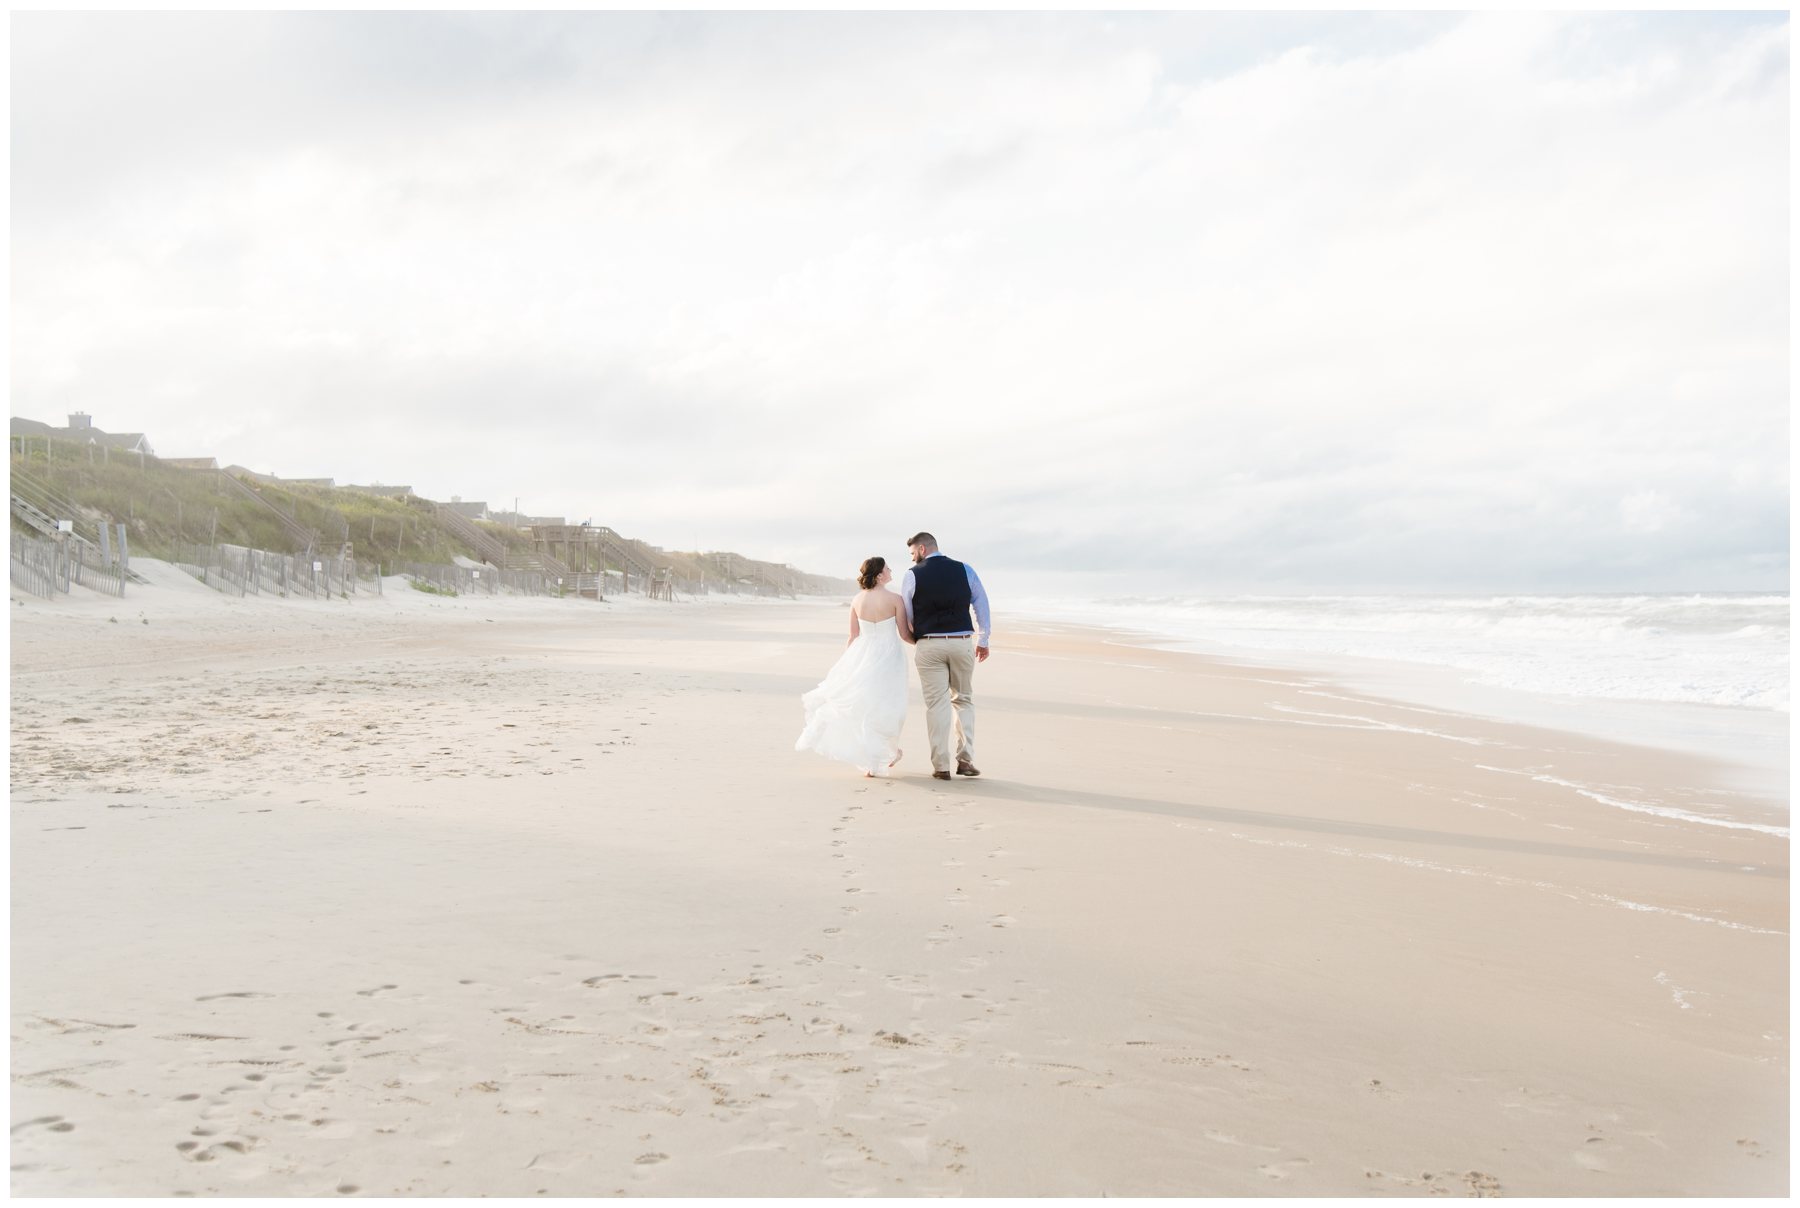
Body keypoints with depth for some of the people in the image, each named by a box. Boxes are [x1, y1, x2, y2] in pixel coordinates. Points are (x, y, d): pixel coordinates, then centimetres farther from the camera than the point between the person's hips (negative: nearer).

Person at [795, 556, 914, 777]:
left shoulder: (857, 600, 0)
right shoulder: (894, 599, -12)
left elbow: (853, 637, 4)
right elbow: (905, 635, -8)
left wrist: (843, 664, 17)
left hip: (862, 657, 4)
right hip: (888, 658, -4)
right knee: (885, 707, 8)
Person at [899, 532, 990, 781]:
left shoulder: (912, 576, -2)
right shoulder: (965, 570, 5)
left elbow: (906, 616, 5)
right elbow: (981, 604, 10)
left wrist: (916, 639, 23)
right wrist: (983, 639, 18)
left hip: (928, 645, -2)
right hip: (962, 642, 2)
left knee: (936, 704, 3)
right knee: (963, 700, 15)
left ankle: (941, 765, 4)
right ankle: (965, 759, 8)